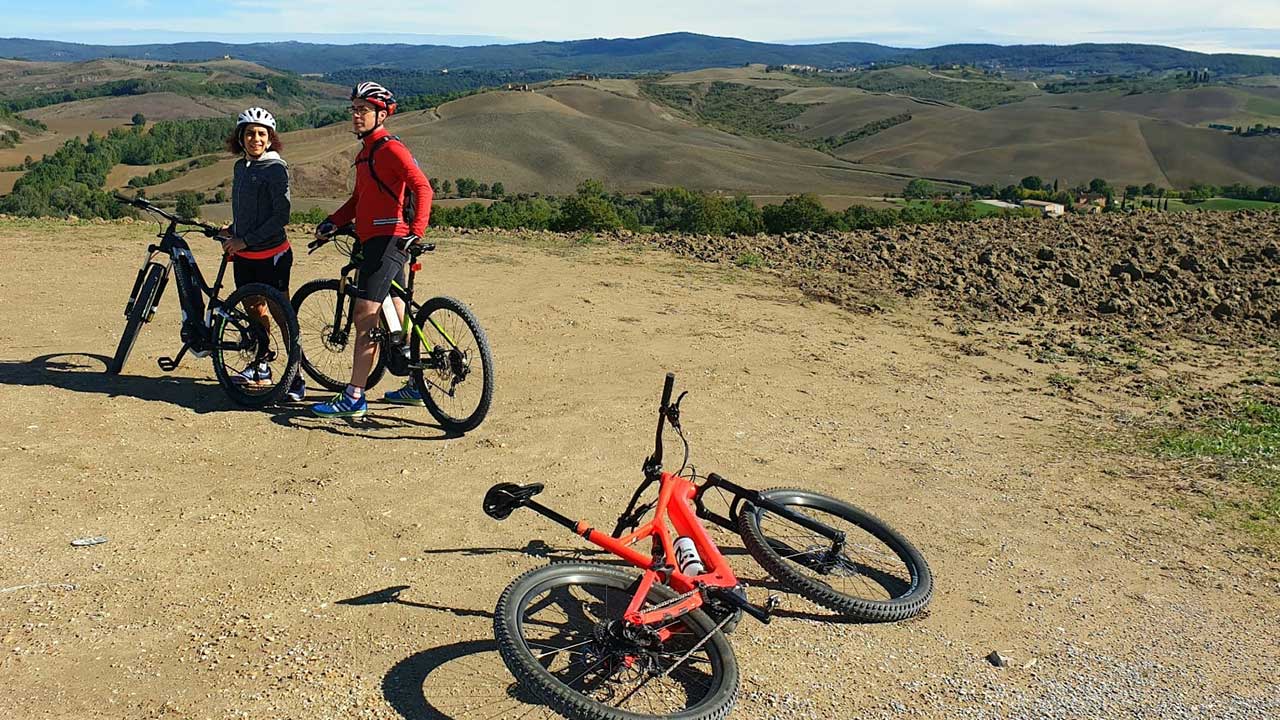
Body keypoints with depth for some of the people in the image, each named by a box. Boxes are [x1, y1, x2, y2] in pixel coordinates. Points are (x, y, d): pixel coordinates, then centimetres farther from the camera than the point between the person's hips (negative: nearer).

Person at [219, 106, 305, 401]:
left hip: (271, 254, -7)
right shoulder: (240, 167, 11)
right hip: (243, 255, 8)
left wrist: (245, 239, -18)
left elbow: (281, 216, -17)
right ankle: (260, 369, 29)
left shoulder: (275, 167, -11)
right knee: (254, 310, 16)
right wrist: (232, 230, 8)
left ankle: (296, 379, 1)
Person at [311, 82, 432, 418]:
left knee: (365, 318, -12)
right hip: (374, 240, 10)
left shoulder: (390, 148, -11)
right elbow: (358, 199, 25)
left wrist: (415, 232, -30)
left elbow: (422, 188, -22)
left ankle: (354, 398, -10)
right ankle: (414, 387, 23)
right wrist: (333, 221, 11)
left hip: (389, 240, -10)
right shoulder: (366, 151, 19)